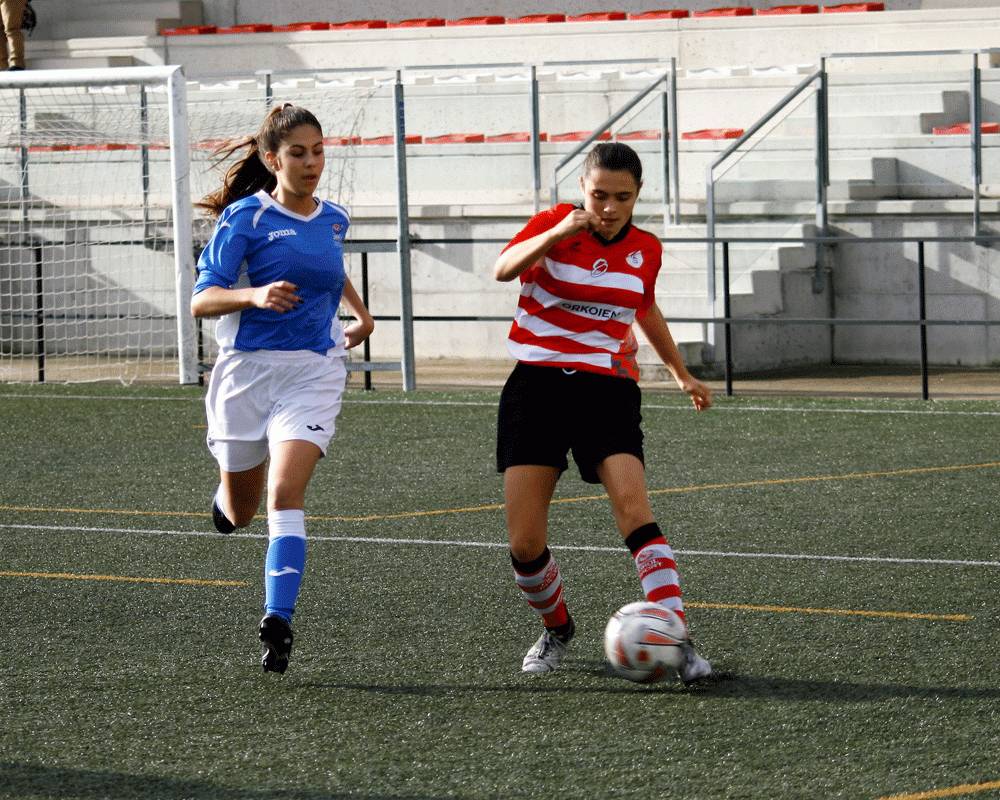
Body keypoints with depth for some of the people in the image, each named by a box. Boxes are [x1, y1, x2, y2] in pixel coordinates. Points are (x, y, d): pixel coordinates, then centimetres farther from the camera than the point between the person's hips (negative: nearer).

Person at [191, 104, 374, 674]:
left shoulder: (334, 219, 9)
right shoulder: (245, 218, -6)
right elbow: (203, 301, -12)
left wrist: (363, 314, 32)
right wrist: (255, 295, -29)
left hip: (314, 371, 1)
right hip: (248, 370, -1)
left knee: (286, 493, -19)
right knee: (240, 512, 12)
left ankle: (278, 622, -26)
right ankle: (227, 493, 51)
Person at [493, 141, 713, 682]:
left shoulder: (645, 250, 7)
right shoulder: (556, 224, -4)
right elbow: (503, 270, -24)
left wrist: (681, 373, 29)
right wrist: (554, 234, -39)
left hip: (608, 389, 1)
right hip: (538, 386, -1)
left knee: (634, 509, -23)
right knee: (524, 544, -5)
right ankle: (556, 628, 24)